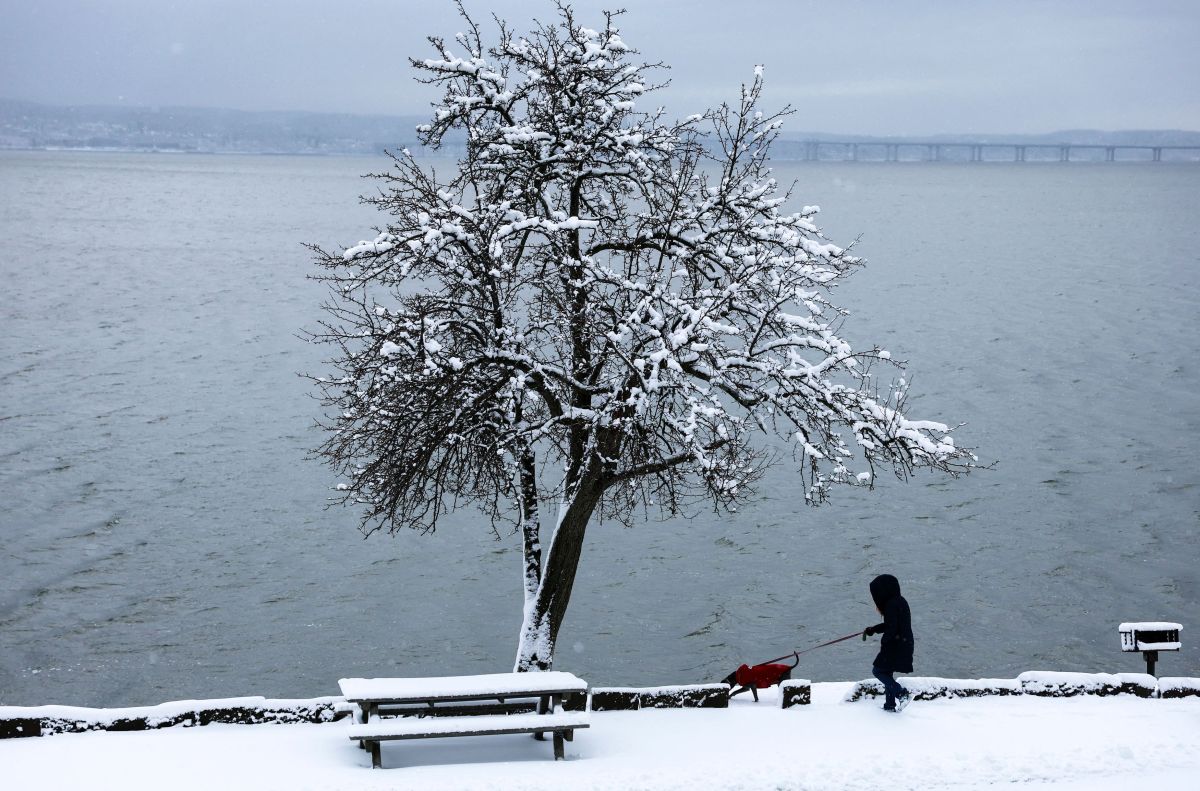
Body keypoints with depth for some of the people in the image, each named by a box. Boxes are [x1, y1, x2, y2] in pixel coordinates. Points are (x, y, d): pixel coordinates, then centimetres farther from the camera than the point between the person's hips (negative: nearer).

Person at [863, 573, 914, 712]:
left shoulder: (892, 605, -20)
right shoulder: (900, 602, 11)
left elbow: (891, 628, -22)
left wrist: (884, 641, -5)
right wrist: (872, 630, 21)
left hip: (895, 647, -10)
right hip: (904, 646, 10)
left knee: (878, 670, 1)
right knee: (886, 672, 17)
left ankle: (900, 692, -8)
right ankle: (890, 705, 20)